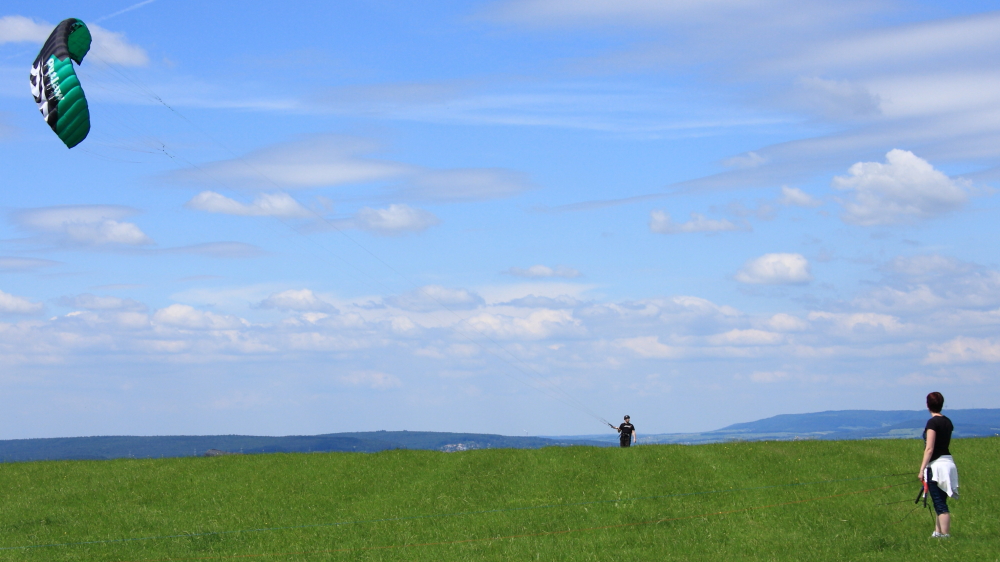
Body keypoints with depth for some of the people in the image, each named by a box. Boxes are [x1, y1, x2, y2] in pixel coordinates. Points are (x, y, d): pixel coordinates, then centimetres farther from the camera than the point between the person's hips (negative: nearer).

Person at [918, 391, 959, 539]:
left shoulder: (933, 422, -14)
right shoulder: (947, 422, 10)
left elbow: (929, 449, -17)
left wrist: (922, 469, -15)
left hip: (936, 465, -8)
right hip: (948, 462, 8)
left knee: (940, 504, -8)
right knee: (940, 502, 15)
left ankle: (945, 535, -10)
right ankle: (938, 532, 21)